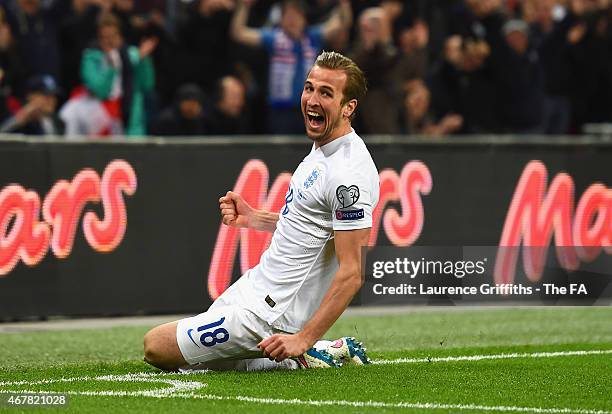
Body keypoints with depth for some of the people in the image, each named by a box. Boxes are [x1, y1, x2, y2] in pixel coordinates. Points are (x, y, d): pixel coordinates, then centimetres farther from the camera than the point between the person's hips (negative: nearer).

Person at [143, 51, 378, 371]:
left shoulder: (348, 174, -24)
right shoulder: (321, 149, 7)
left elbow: (351, 273, -27)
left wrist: (303, 339, -31)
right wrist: (253, 218, 13)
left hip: (270, 309, -10)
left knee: (156, 348, -7)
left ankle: (302, 354, -5)